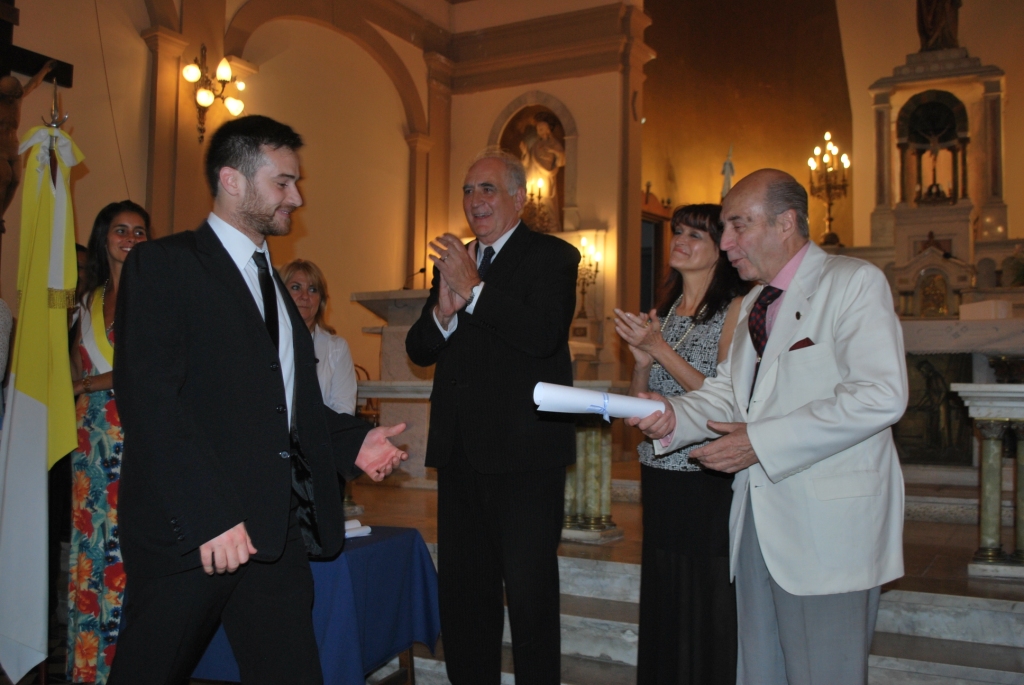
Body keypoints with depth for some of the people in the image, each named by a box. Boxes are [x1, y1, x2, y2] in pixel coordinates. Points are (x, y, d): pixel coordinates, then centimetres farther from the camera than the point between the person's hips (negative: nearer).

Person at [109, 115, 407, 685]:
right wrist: (211, 515, -22)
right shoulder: (164, 265, -4)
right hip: (191, 530, -6)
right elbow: (149, 398, -15)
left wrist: (353, 442, 6)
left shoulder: (274, 283, 22)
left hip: (278, 530, 7)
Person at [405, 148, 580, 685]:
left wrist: (474, 289, -18)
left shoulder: (552, 257, -3)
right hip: (460, 449, 7)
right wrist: (442, 311, -10)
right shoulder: (452, 262, 16)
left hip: (524, 448, -6)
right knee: (461, 590, 16)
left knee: (529, 591, 0)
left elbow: (544, 334, -20)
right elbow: (419, 350, 10)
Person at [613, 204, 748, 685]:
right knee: (663, 601, 13)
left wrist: (660, 348, -16)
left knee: (709, 603, 3)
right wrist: (642, 360, -7)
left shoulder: (736, 308, -7)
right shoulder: (664, 312, 12)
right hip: (660, 476, 6)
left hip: (710, 482, -6)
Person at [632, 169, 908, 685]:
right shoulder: (754, 304, 20)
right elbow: (727, 391, 17)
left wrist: (761, 441, -19)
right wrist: (673, 416, -5)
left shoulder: (855, 283, -7)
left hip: (828, 525, -7)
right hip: (758, 521, 8)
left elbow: (880, 396, -19)